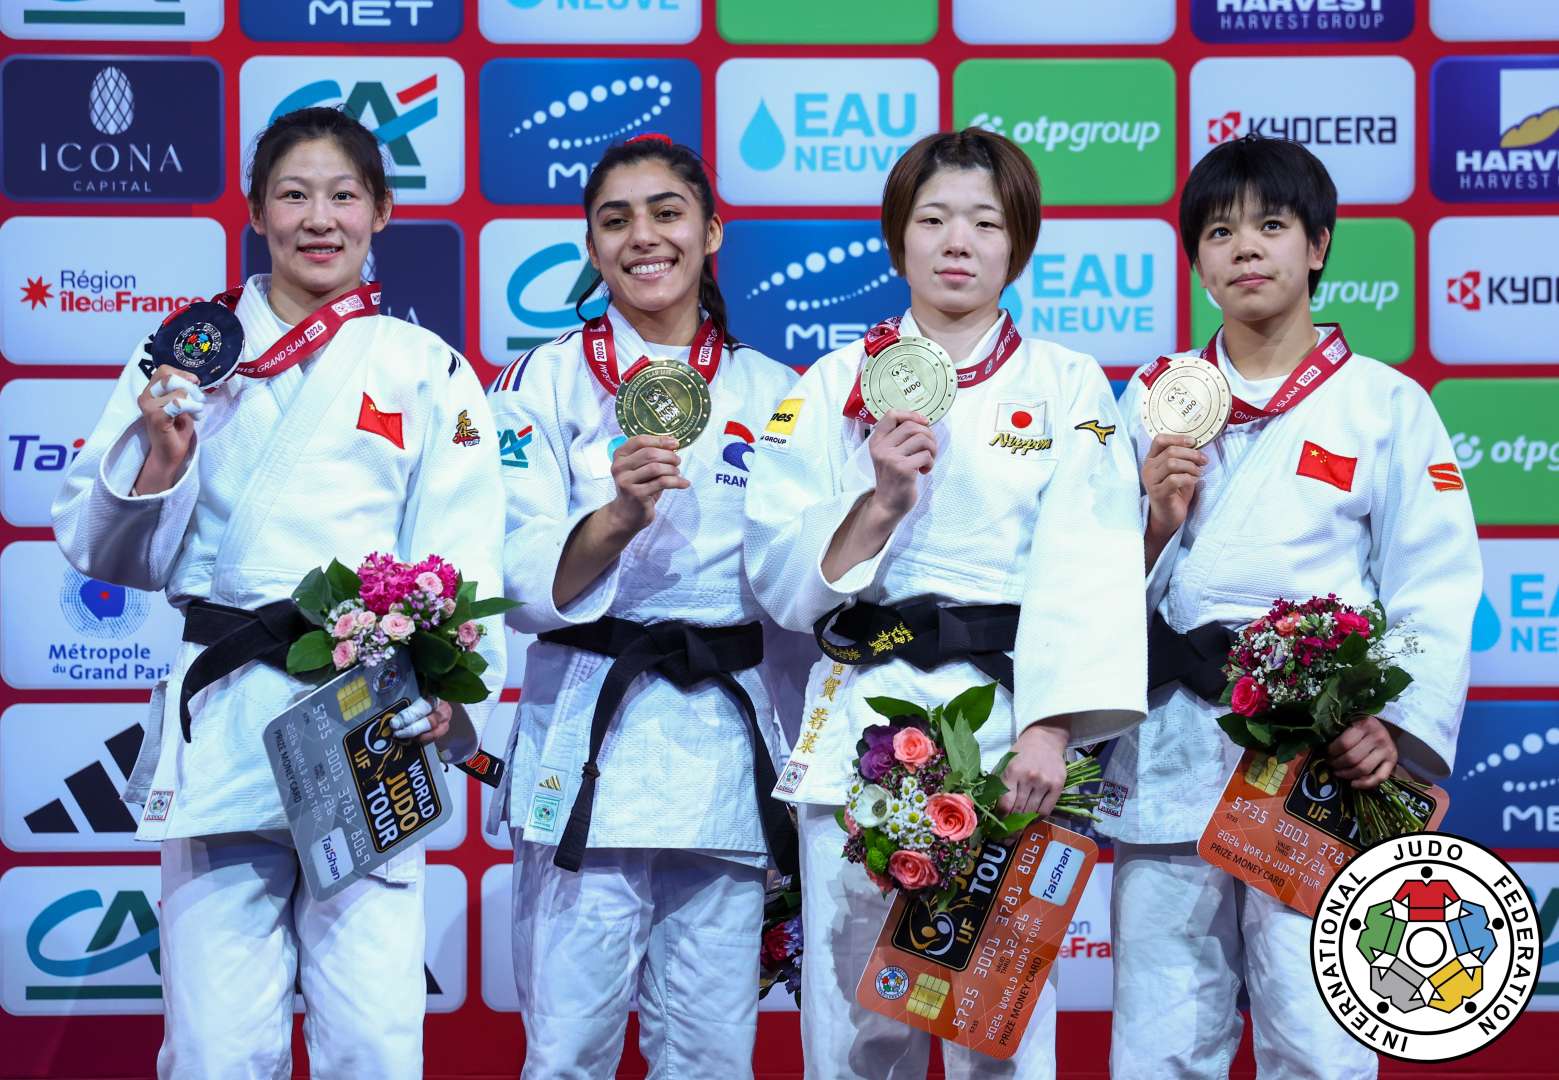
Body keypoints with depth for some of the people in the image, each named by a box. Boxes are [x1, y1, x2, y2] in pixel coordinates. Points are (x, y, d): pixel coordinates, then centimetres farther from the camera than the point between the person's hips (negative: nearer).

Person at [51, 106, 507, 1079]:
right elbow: (106, 554, 12)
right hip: (219, 719, 1)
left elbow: (462, 553, 2)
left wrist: (445, 689, -15)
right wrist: (157, 461, -7)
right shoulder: (187, 353, 13)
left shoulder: (429, 370, 10)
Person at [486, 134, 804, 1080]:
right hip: (589, 741, -2)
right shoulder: (545, 382, 2)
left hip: (726, 743, 2)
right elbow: (524, 585, -6)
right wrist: (618, 515, -25)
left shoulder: (770, 392, 10)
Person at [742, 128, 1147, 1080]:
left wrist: (1050, 729, -18)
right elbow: (782, 578, 4)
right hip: (863, 722, 2)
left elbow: (1085, 571, -6)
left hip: (1013, 724, -1)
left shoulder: (1069, 386, 6)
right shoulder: (834, 385, 11)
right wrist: (882, 500, -12)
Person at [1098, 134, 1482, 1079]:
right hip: (1170, 753, 3)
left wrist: (1401, 733, -15)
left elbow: (1437, 594, -2)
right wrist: (1158, 523, -6)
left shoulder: (1389, 404, 5)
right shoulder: (1153, 400, 13)